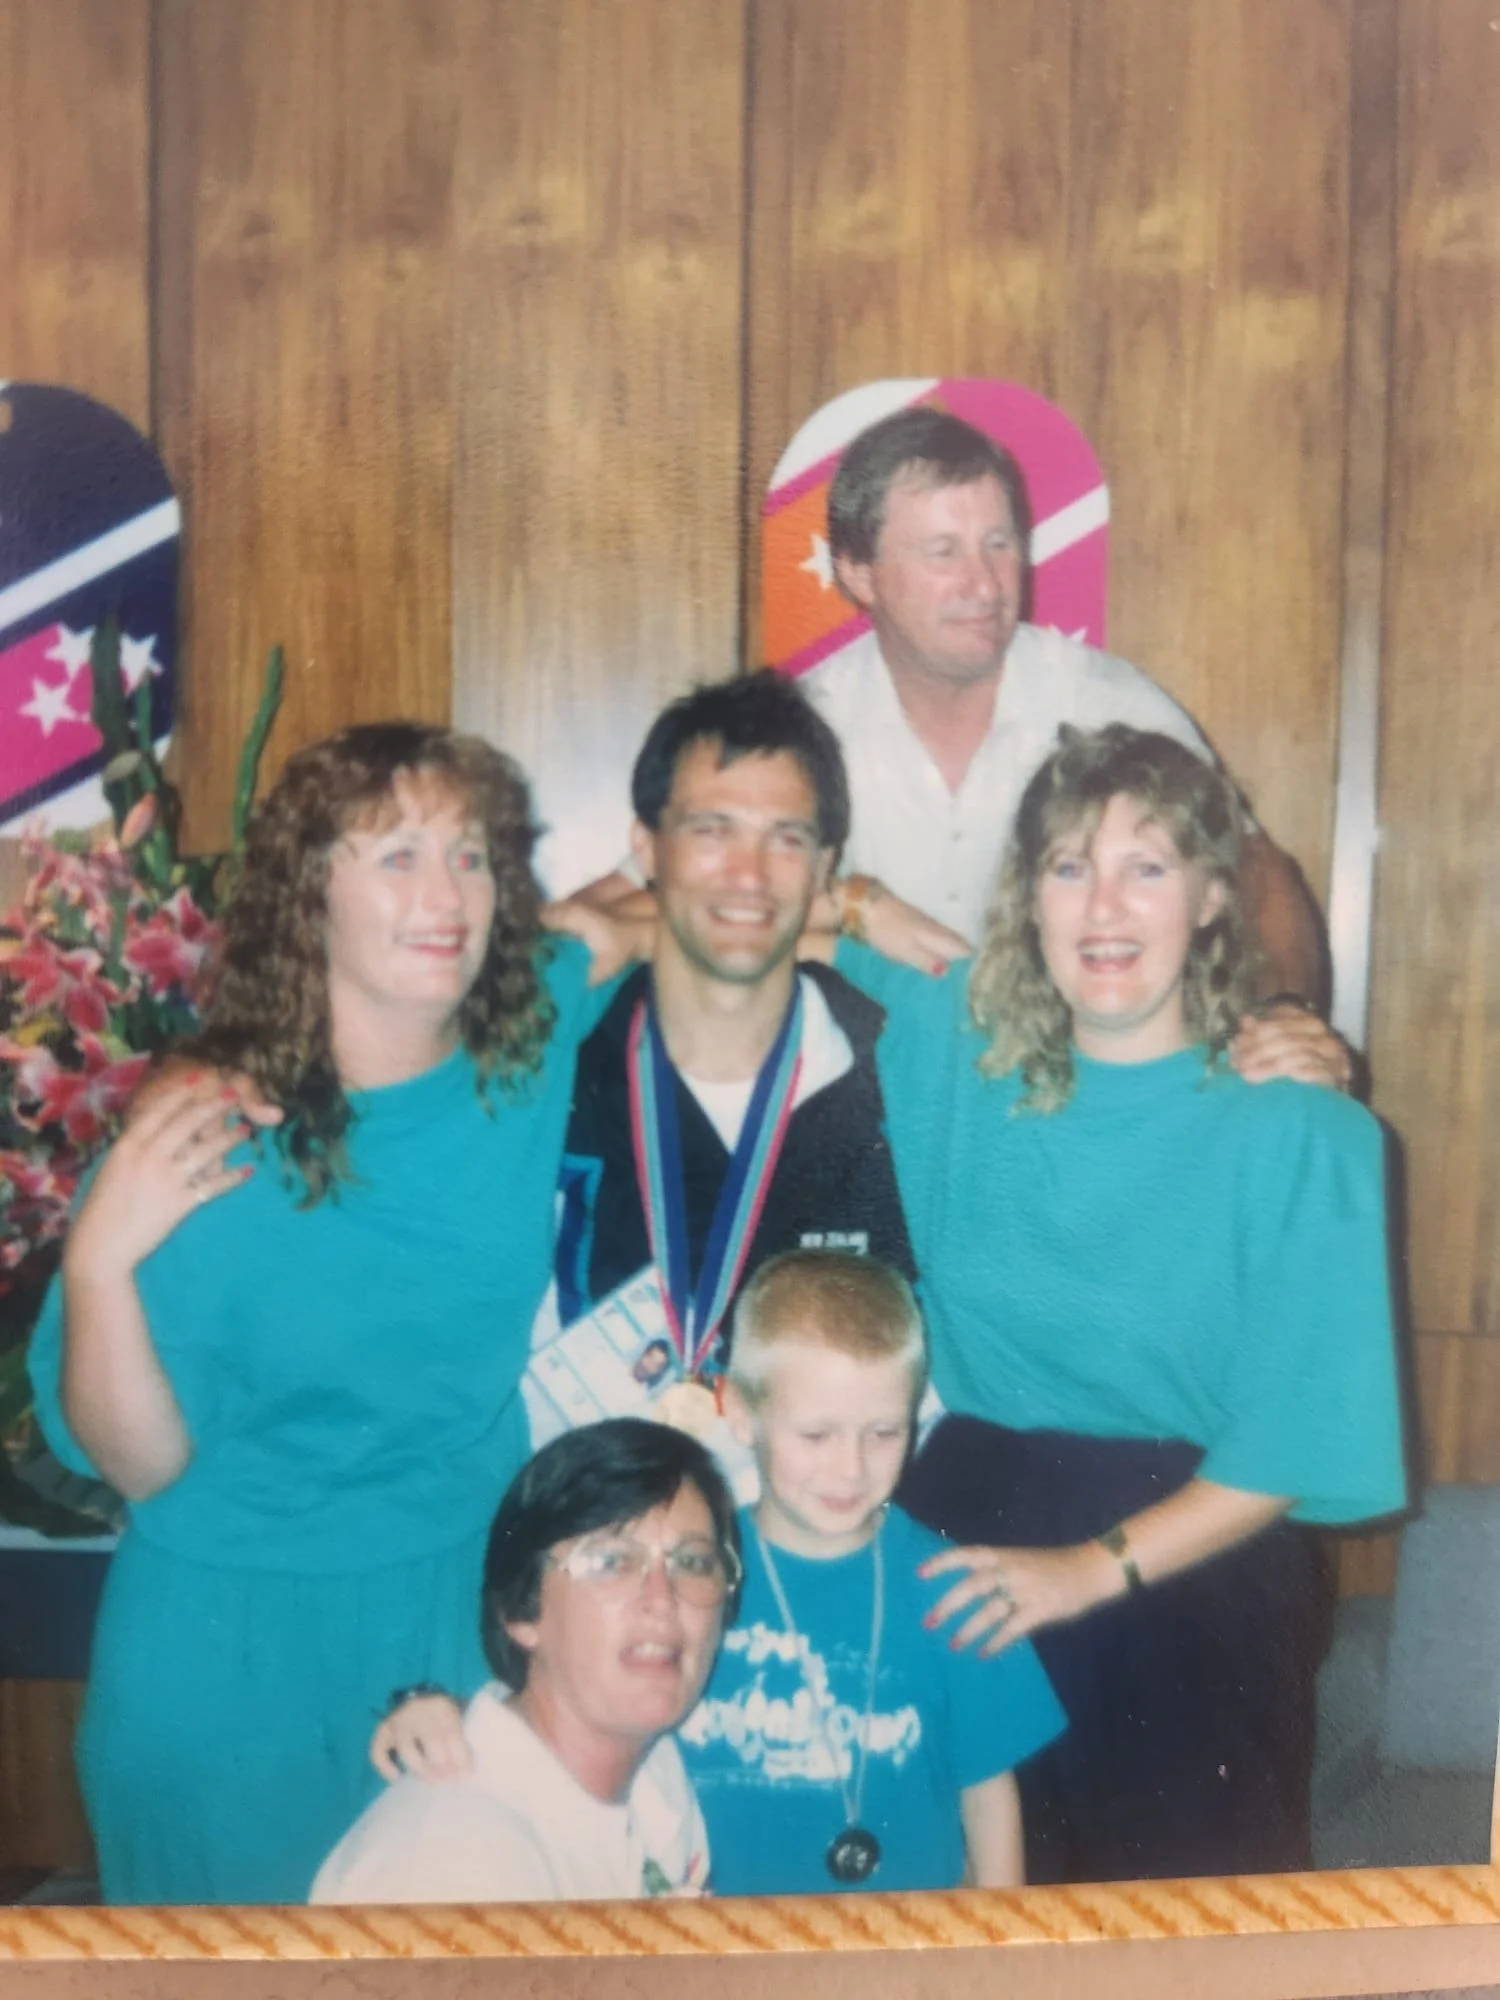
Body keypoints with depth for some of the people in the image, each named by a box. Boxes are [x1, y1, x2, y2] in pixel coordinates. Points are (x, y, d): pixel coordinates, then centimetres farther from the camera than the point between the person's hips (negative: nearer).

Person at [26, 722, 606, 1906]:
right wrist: (100, 1263, -32)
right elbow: (137, 1464, -16)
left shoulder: (541, 1037, -12)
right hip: (235, 1646, -3)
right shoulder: (206, 1143, -21)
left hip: (471, 1611, 4)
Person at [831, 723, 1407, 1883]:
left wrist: (1095, 1568, -17)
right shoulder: (953, 1051, -2)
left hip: (1196, 1568, -2)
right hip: (971, 1541, 3)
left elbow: (1298, 1441, -12)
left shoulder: (1303, 1134, -12)